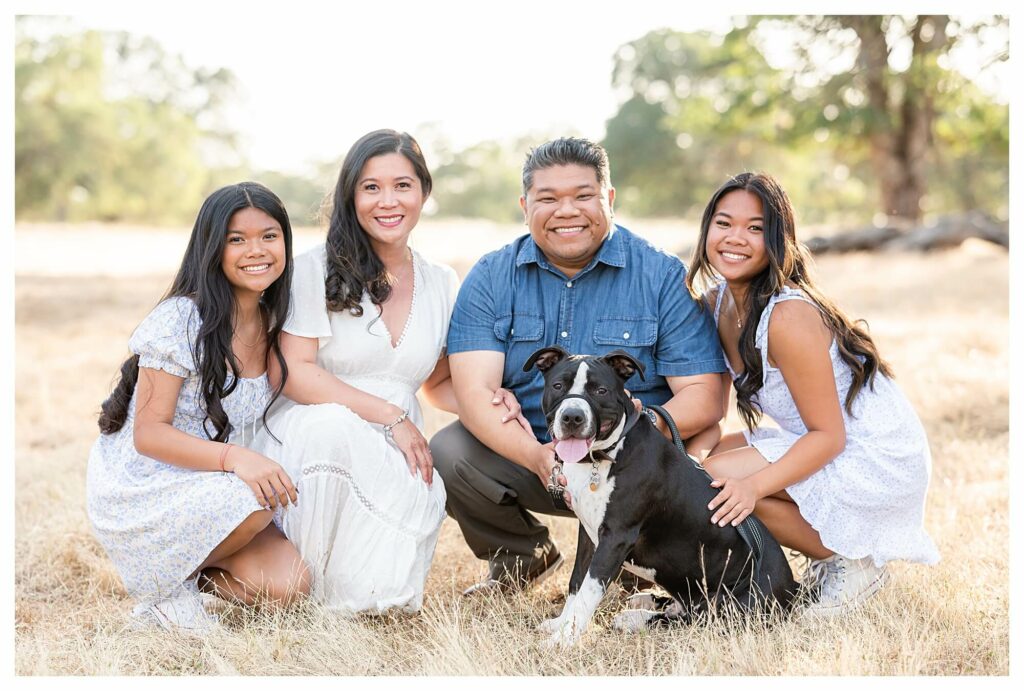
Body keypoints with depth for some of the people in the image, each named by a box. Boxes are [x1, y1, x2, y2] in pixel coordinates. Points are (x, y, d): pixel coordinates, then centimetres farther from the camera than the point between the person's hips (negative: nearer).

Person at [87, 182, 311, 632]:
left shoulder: (273, 323, 4)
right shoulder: (181, 320, -17)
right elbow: (149, 433, -19)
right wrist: (234, 457, -33)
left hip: (216, 489, 6)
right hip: (143, 492, -6)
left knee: (290, 584, -19)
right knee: (253, 500, -34)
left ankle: (193, 568, 9)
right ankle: (165, 583, -6)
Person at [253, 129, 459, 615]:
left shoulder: (441, 284, 12)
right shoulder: (316, 269, -3)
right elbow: (291, 372, -10)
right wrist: (390, 416, -17)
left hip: (393, 459, 3)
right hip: (306, 437, -3)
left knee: (382, 594, -28)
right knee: (334, 426, -41)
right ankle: (311, 579, -17)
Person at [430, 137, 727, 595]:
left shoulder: (663, 277, -4)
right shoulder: (491, 278, 0)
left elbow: (704, 399, -9)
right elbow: (474, 393, -12)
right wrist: (538, 457, -30)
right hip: (523, 452, 2)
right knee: (447, 453, -24)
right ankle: (521, 557, 8)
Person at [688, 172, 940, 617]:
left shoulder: (789, 317, -25)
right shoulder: (718, 302, 0)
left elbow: (829, 435, -23)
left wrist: (755, 485, -34)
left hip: (881, 459, -9)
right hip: (825, 444, 9)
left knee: (717, 478, -22)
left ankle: (852, 562, -4)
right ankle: (834, 547, 11)